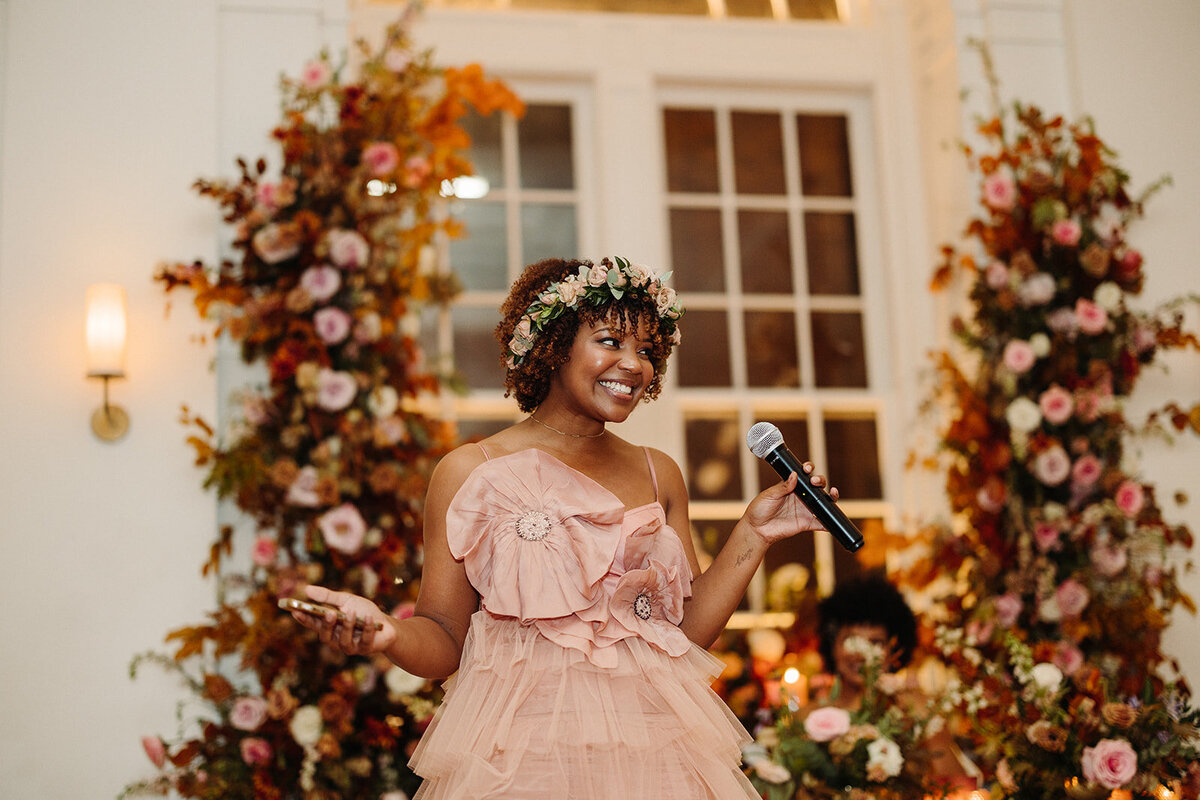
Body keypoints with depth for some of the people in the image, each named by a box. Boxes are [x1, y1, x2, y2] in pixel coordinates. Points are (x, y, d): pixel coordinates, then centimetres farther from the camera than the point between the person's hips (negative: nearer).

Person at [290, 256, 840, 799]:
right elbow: (444, 641, -4)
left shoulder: (659, 475, 10)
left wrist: (753, 535, 1)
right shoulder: (469, 472, -3)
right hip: (520, 756, -4)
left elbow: (687, 631, 7)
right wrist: (388, 634, -24)